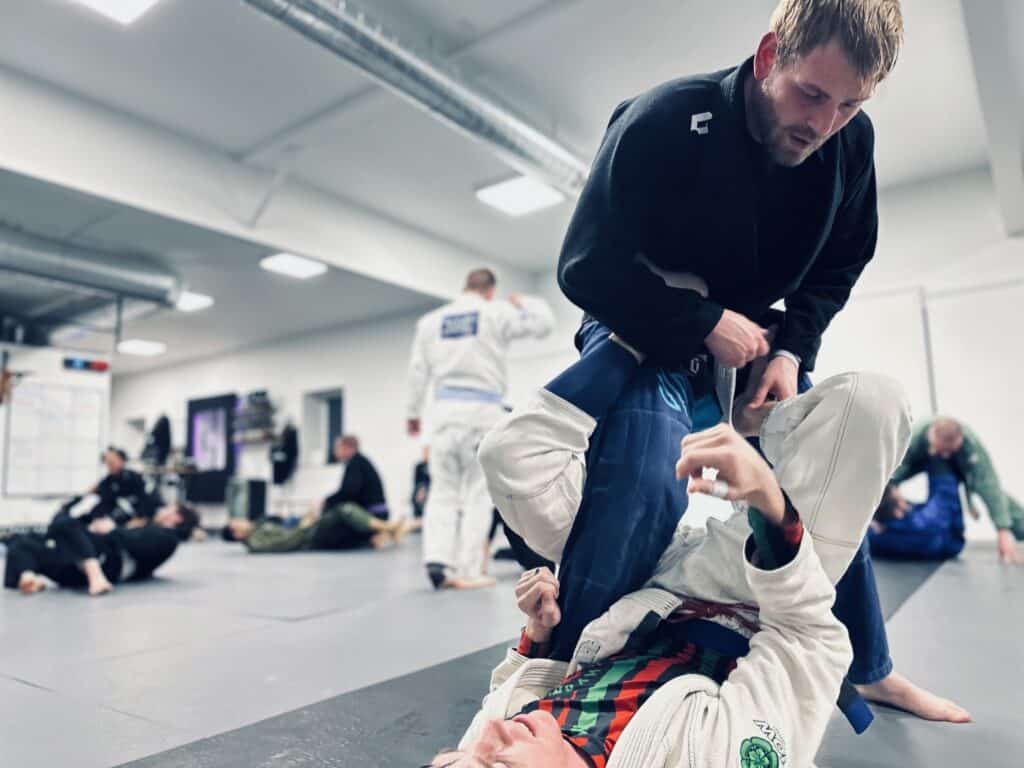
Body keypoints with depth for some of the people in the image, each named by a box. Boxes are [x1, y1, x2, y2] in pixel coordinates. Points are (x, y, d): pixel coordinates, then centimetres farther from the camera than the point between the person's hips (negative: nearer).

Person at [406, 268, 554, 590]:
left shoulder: (431, 320, 13)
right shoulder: (497, 313, 2)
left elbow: (418, 370, 12)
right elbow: (543, 322, 5)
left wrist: (413, 412, 20)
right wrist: (522, 302, 23)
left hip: (444, 408, 4)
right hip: (481, 409, -3)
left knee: (443, 490, 10)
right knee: (477, 493, 3)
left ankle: (437, 560, -3)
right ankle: (467, 571, 2)